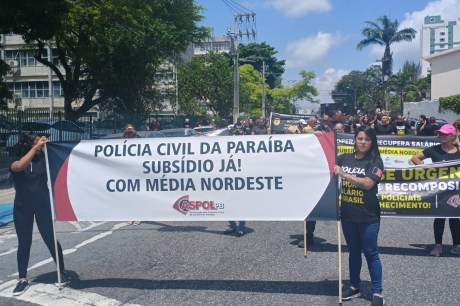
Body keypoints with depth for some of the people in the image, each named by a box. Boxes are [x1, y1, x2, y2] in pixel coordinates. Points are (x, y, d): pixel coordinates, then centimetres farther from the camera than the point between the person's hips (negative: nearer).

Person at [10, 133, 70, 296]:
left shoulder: (43, 158, -2)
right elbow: (19, 167, -28)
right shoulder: (16, 160, -4)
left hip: (43, 205, 0)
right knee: (24, 242, 9)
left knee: (50, 239, 3)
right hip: (22, 207, 1)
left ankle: (62, 272, 15)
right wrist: (36, 147, -32)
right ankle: (23, 279, 20)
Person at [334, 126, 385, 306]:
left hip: (368, 216, -4)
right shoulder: (344, 158, 3)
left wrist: (344, 175, -28)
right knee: (354, 251, 16)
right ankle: (354, 286, 30)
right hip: (348, 215, 4)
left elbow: (368, 183, -21)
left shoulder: (375, 161, -7)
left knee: (370, 252, 3)